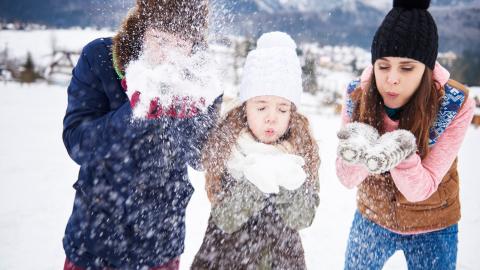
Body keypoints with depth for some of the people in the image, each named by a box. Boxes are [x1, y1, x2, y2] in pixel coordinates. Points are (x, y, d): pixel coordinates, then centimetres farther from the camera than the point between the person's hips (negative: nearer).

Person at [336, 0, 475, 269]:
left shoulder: (456, 104, -23)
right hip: (372, 218, 2)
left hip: (431, 228, -1)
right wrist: (358, 149, -38)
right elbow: (347, 178, -17)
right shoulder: (358, 94, -17)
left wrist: (400, 152, -43)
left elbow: (420, 188, -24)